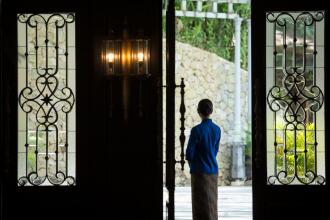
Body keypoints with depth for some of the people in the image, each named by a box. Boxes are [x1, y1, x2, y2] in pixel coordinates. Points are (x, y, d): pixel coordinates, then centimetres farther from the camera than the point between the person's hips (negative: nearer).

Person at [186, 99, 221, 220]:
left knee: (201, 205, -2)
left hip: (200, 172, -6)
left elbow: (189, 153, -11)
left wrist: (192, 164, 8)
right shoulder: (217, 129, 5)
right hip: (213, 171, 6)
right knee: (212, 204, 12)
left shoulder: (197, 130, -14)